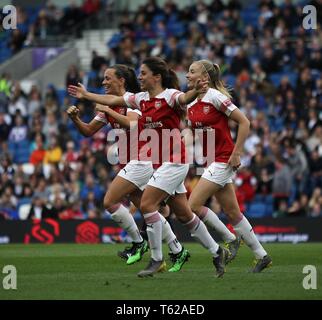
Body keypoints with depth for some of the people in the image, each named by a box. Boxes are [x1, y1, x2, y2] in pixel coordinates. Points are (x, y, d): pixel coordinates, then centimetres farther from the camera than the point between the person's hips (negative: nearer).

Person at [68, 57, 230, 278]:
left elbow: (184, 98, -37)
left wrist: (195, 91, -59)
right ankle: (217, 252, 23)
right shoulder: (141, 99, 10)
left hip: (174, 161, -8)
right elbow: (112, 100, 23)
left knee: (147, 204, -15)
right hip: (160, 162, 8)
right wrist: (85, 95, 31)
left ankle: (157, 260, -6)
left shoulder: (170, 95, -14)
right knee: (183, 214, 11)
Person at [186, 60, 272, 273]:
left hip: (224, 160, -8)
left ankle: (230, 239, 2)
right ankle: (262, 256, 16)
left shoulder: (215, 96, -13)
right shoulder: (191, 104, 9)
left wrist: (236, 153, -16)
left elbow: (244, 122, -14)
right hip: (212, 161, 8)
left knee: (194, 204, -13)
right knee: (233, 213, 9)